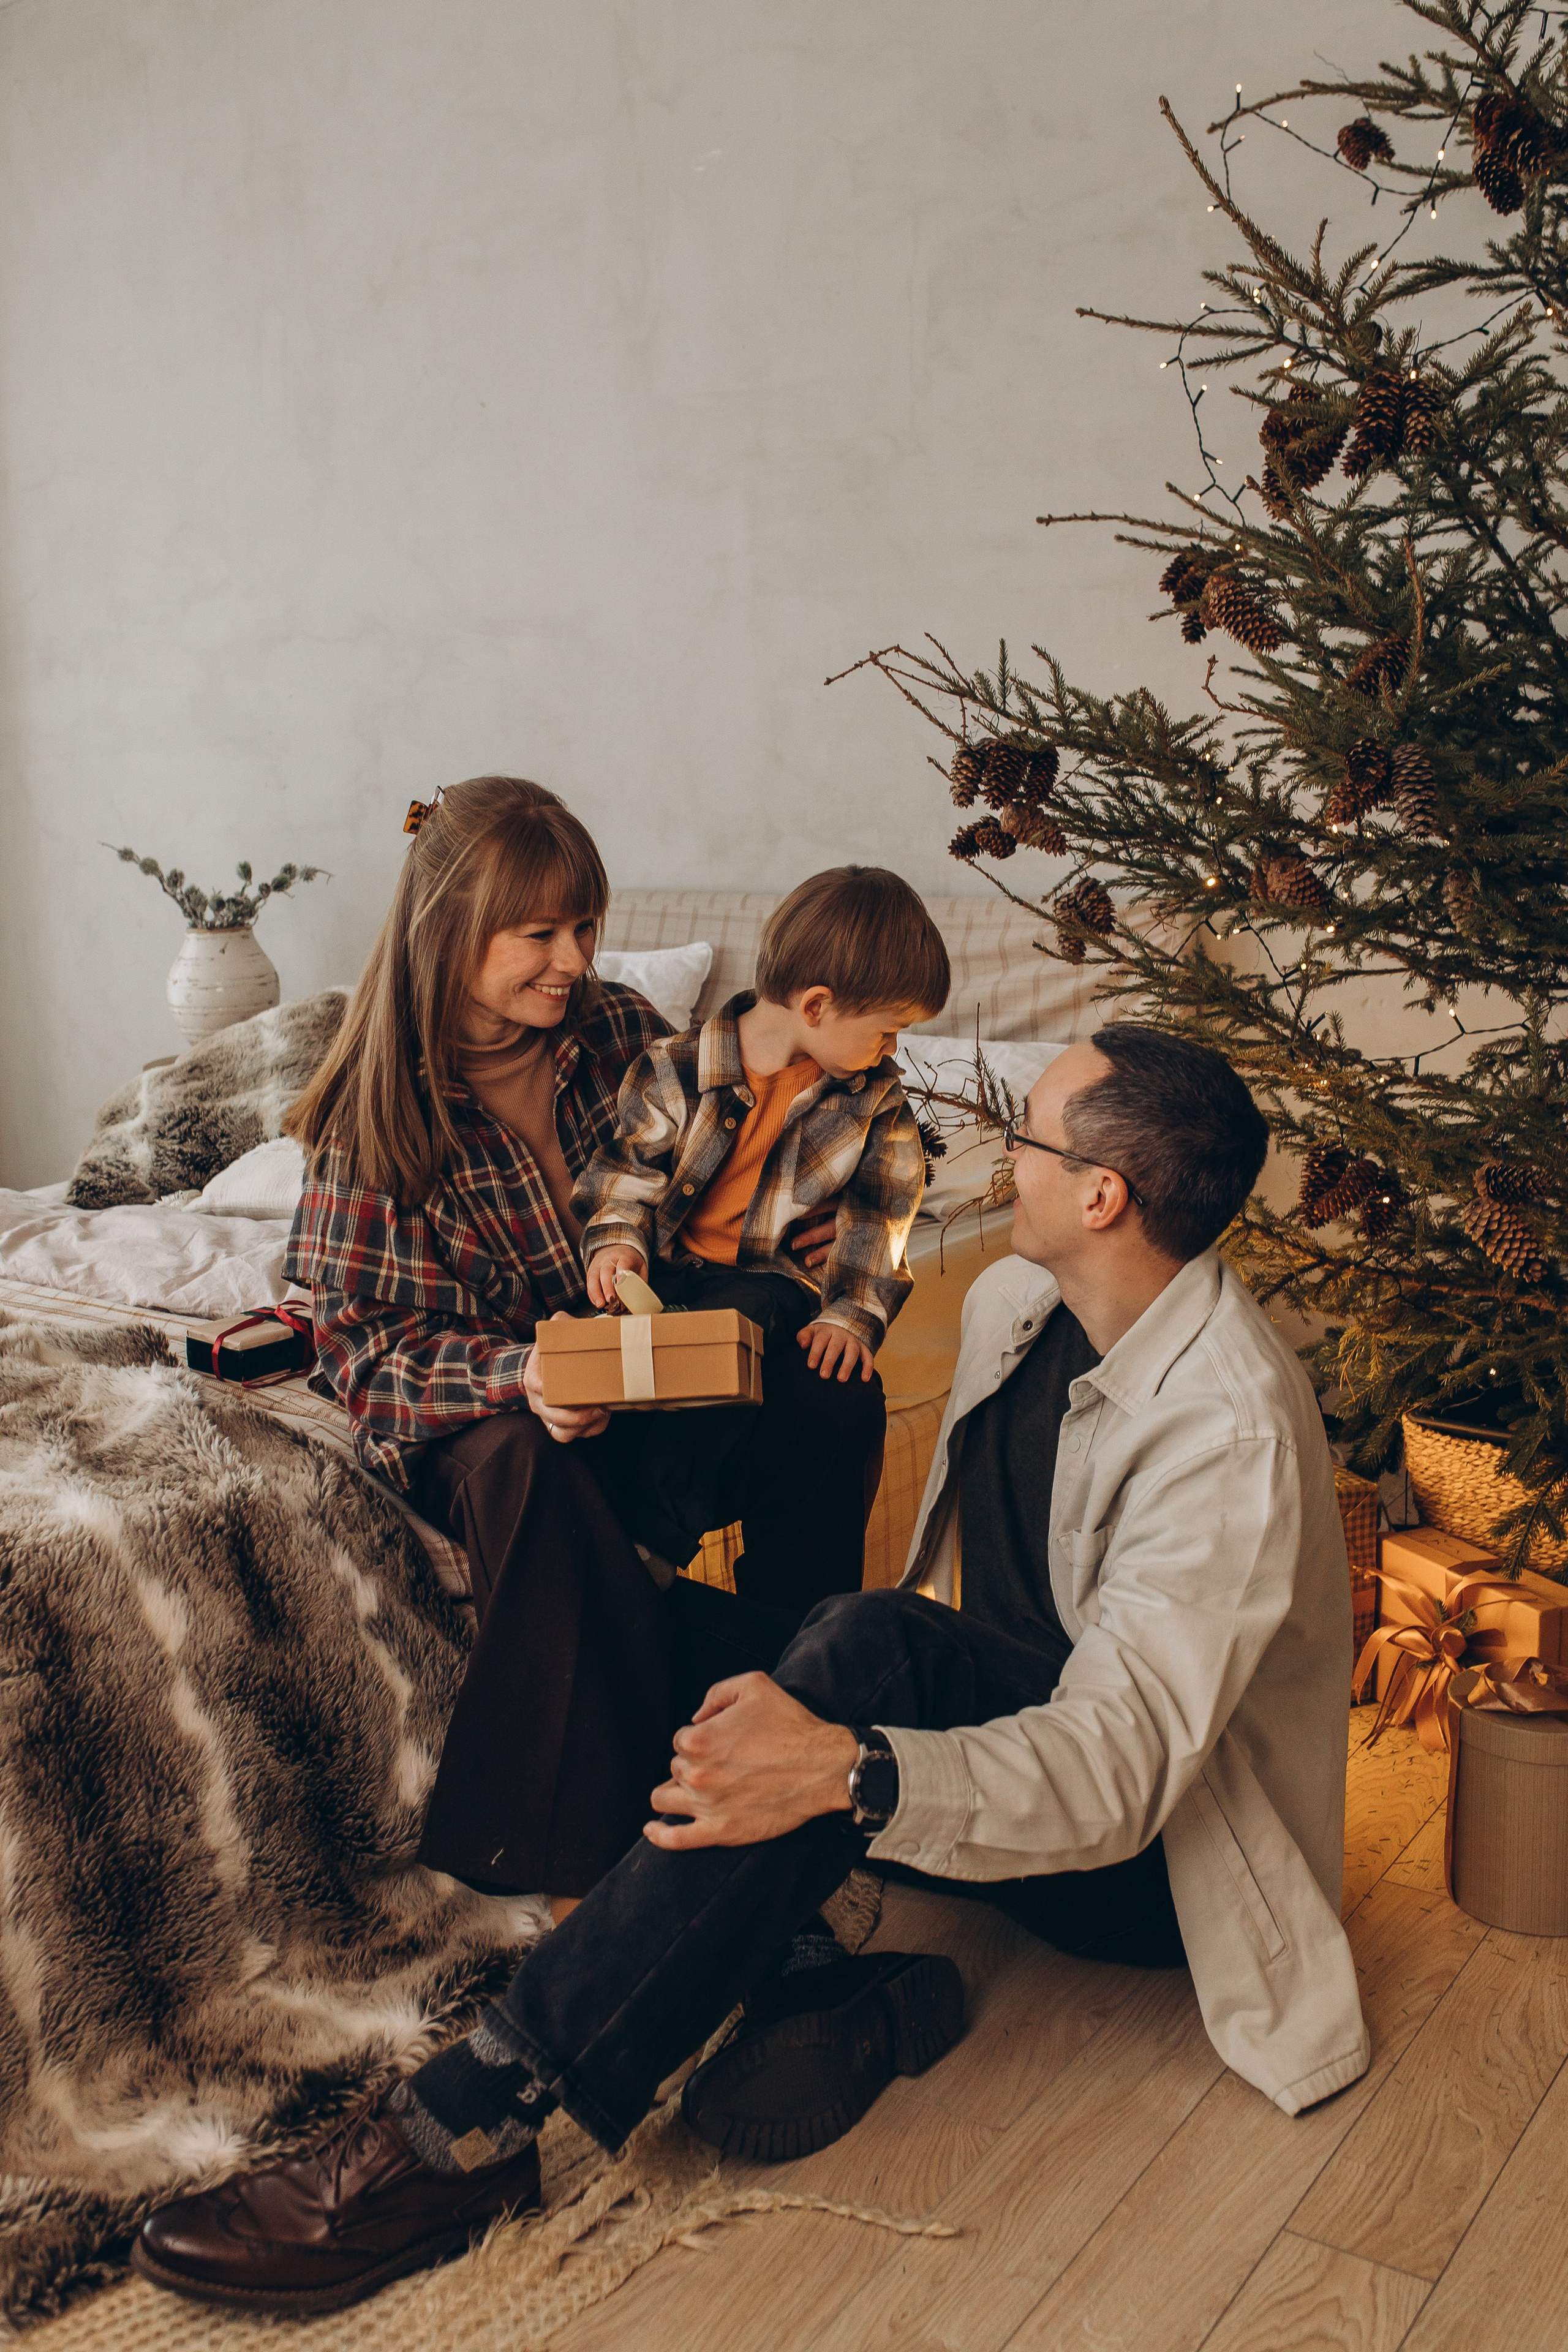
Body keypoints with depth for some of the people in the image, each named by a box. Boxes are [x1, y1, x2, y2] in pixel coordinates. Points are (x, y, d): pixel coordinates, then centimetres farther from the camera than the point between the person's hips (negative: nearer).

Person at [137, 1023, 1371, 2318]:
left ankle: (475, 2118, -36)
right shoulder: (1017, 1301, 1)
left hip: (1153, 1863, -8)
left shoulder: (1231, 1426, -26)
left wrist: (846, 1768, -48)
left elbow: (1123, 1767, -34)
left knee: (867, 1651, -37)